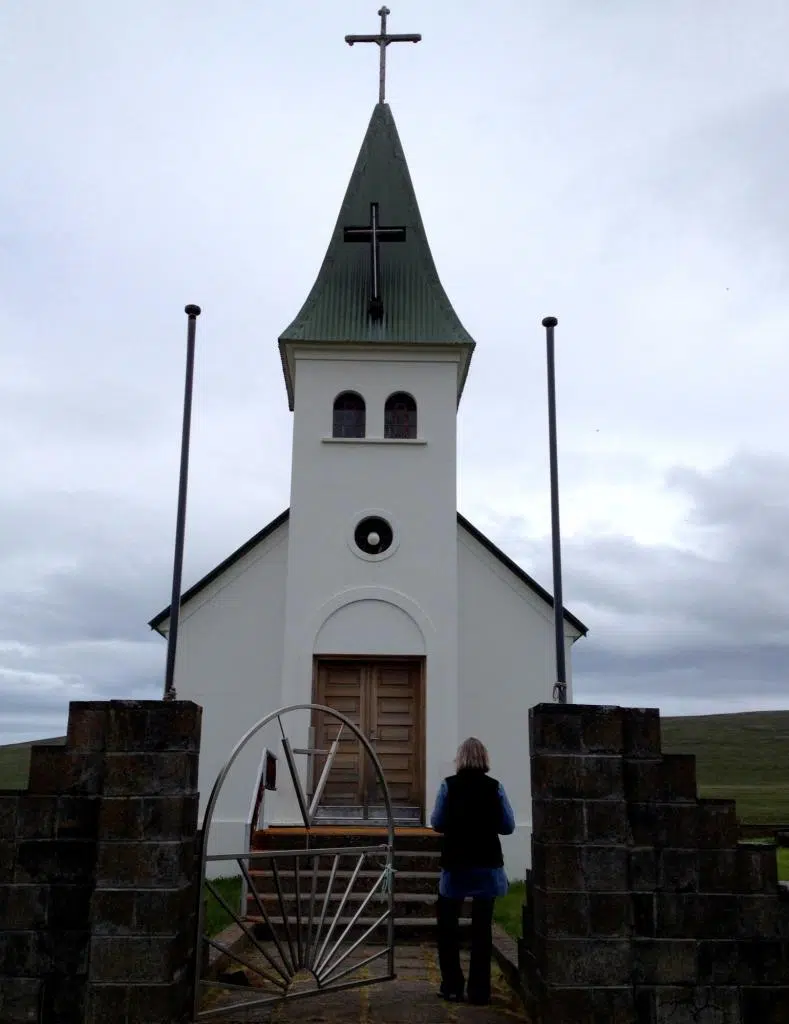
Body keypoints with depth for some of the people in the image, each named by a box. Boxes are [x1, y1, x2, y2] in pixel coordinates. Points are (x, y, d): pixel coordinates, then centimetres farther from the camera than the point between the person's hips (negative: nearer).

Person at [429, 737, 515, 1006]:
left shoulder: (449, 785, -9)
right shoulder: (494, 787, -6)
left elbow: (436, 823, -5)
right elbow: (508, 826, -3)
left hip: (455, 864, -1)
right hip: (487, 865, 1)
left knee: (448, 925, 15)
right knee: (482, 927, 9)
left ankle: (452, 986, 15)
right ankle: (479, 991, 10)